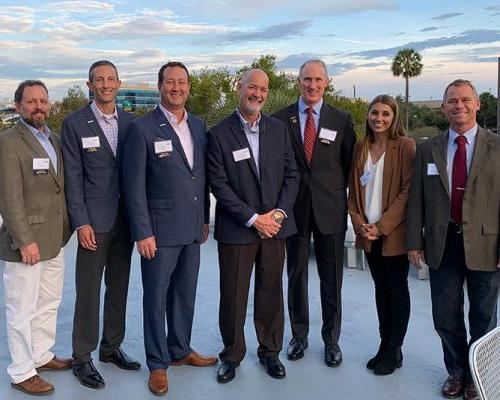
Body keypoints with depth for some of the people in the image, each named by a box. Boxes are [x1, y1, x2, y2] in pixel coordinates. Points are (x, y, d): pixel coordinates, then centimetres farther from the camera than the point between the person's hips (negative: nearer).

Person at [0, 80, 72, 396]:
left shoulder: (54, 139, 12)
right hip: (26, 242, -7)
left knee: (49, 304, 18)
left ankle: (42, 355, 34)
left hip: (56, 240, 7)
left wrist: (66, 229, 10)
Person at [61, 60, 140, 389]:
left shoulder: (130, 121, 7)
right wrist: (81, 222, -12)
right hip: (93, 220, -4)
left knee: (119, 287, 14)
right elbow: (73, 177, -7)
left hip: (124, 218, 4)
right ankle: (82, 358, 16)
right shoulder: (74, 123, -4)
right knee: (89, 291, 2)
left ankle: (112, 347, 29)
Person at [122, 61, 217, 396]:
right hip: (160, 230, -5)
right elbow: (134, 186, -10)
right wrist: (143, 233, -13)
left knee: (185, 295, 16)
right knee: (156, 299, 7)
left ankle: (180, 351, 34)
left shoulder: (199, 126, 9)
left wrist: (205, 219, 13)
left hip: (192, 229, 6)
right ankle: (157, 363, 22)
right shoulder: (143, 128, -9)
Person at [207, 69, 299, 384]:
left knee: (271, 293, 13)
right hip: (236, 229, -3)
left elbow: (292, 175, 6)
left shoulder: (278, 129, 7)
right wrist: (253, 219, -13)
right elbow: (219, 184, -8)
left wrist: (279, 213, -7)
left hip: (275, 225, 3)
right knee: (233, 296, 6)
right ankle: (232, 355, 25)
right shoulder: (219, 134, -4)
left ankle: (270, 351, 30)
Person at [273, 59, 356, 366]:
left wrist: (342, 197, 1)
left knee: (332, 278, 8)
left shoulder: (342, 120, 2)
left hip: (330, 209, 0)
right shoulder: (280, 119, 2)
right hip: (295, 208, 0)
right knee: (296, 275, 11)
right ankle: (299, 336, 28)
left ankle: (332, 339, 25)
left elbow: (350, 165, 6)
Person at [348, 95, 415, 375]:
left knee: (397, 289, 6)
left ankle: (395, 349, 18)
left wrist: (382, 226, -15)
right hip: (369, 233, 5)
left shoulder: (405, 146, -8)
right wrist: (360, 224, -3)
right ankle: (385, 343, 24)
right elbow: (354, 190, 10)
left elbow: (407, 191, -12)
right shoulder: (361, 148, 8)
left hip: (394, 232, -5)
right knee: (381, 287, 13)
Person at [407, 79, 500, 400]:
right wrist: (414, 241, 0)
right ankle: (457, 372, 34)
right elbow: (416, 199, 4)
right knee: (446, 317, 12)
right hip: (442, 245, 2)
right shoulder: (428, 149, 4)